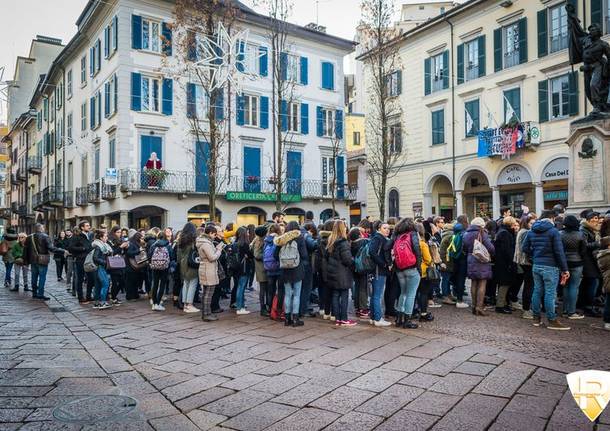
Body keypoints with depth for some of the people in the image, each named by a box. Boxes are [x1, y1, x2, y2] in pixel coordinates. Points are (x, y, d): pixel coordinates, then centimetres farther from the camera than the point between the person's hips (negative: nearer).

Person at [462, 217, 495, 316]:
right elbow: (491, 248, -13)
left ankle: (474, 305, 16)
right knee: (482, 284, -2)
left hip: (471, 262, 6)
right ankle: (479, 306, -6)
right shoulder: (482, 234, -11)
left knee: (474, 284, 12)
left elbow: (465, 250, 11)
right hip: (482, 263, -5)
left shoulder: (466, 235, 7)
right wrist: (491, 254, 5)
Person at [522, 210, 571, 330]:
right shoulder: (553, 231, -11)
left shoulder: (532, 231, 8)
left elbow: (525, 248, 8)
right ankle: (552, 321, 4)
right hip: (550, 266, -6)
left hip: (536, 266, 6)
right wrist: (565, 269, -8)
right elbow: (559, 252, -12)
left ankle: (536, 318, 19)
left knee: (537, 291, 12)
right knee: (550, 293, -2)